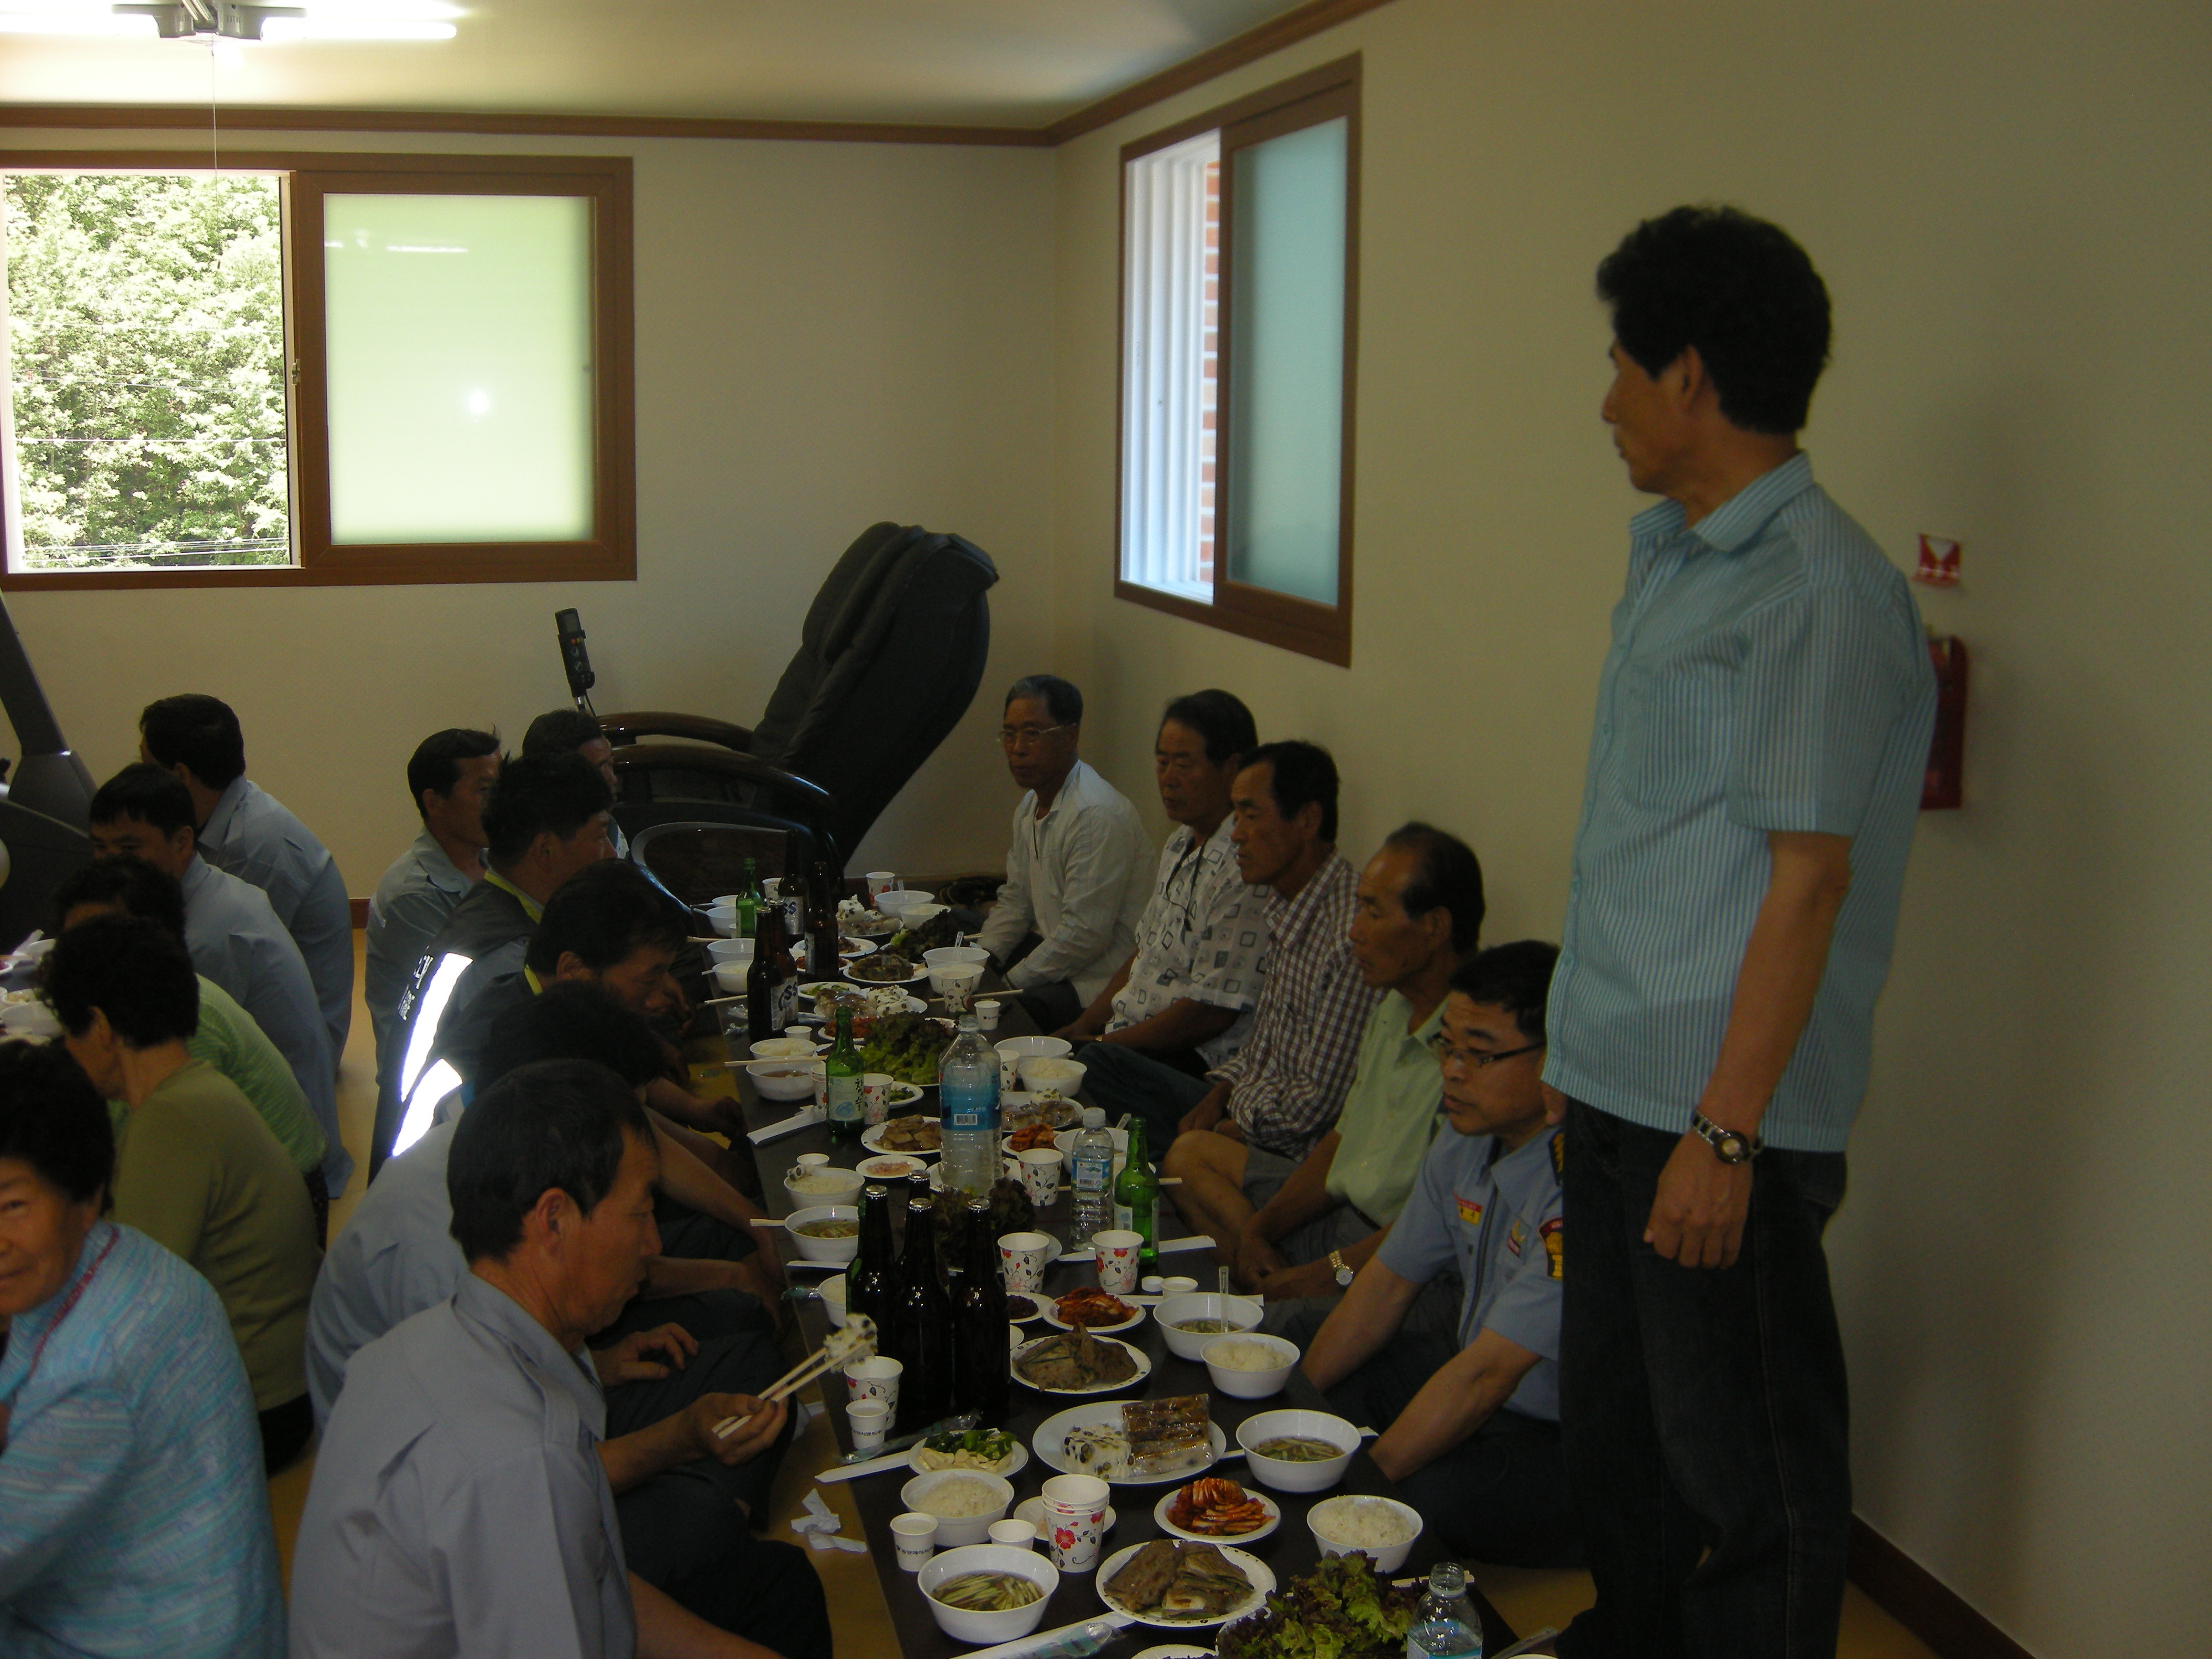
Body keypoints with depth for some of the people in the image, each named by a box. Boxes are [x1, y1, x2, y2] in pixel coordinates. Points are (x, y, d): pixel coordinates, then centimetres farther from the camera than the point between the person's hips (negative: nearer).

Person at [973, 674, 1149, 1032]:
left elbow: (1086, 934, -24)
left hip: (1091, 982, -9)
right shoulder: (1031, 805, 10)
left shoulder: (1098, 815, -22)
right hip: (1048, 950, 10)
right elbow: (1016, 900, 18)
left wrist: (1009, 984, -17)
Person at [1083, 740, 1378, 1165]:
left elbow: (1316, 1102, -23)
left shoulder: (1349, 937, -25)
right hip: (1239, 1107, 10)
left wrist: (1232, 1130, -11)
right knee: (1098, 1063, 14)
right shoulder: (1285, 907, 7)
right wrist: (1218, 1095, 4)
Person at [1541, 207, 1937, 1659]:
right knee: (1616, 1430, 23)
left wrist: (1726, 1129, -21)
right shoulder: (1676, 560, 13)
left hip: (1721, 1113, -10)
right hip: (1623, 1088, 10)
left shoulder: (1818, 586, -16)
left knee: (1746, 1471, 4)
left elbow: (1810, 874, -20)